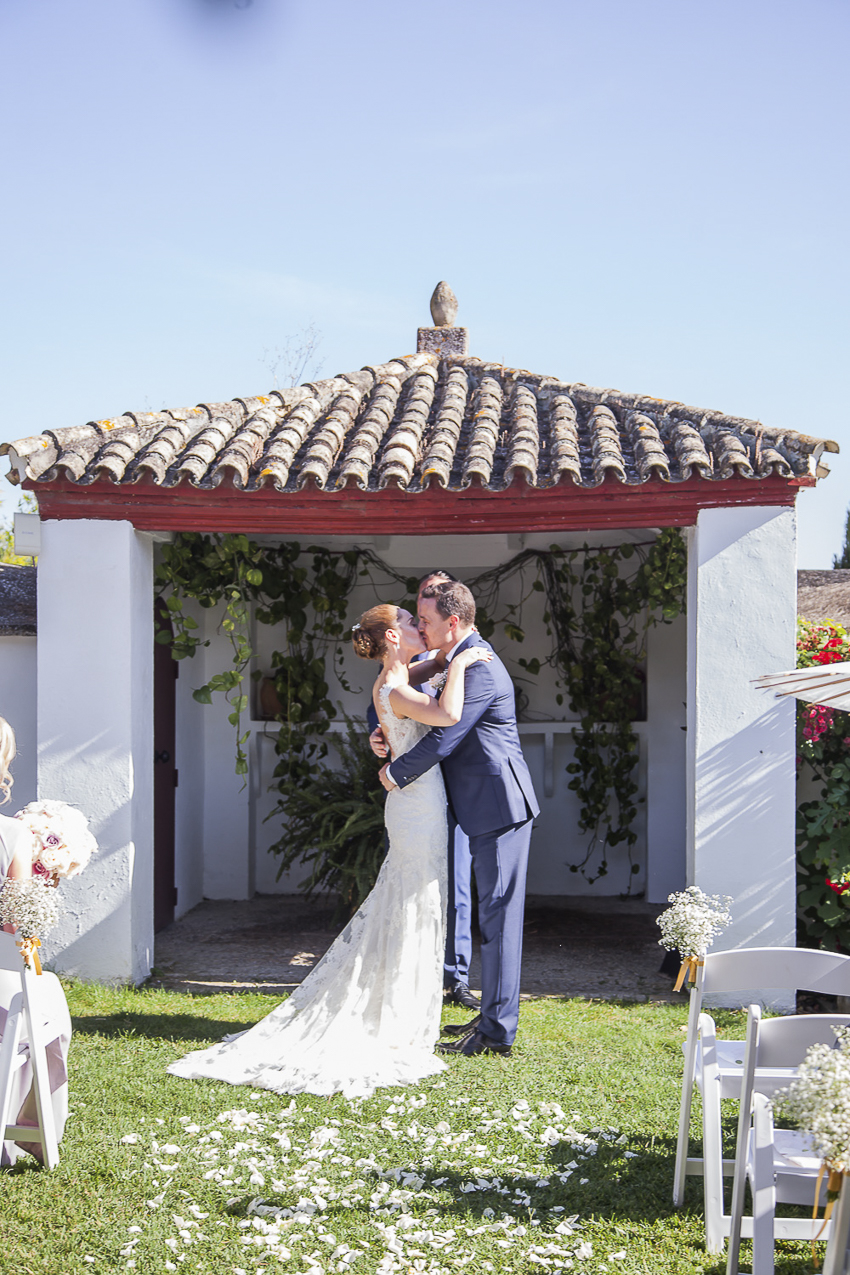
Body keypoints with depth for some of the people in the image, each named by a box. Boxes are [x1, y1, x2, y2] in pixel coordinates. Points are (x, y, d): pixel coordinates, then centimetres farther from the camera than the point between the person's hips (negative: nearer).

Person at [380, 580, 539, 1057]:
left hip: (499, 805, -11)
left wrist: (395, 773, -8)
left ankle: (497, 1031, -1)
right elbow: (444, 726, 22)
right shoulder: (468, 660, 15)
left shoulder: (478, 668, -19)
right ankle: (494, 1018, 23)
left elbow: (443, 740, -22)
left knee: (499, 914, -6)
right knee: (495, 914, 15)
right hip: (489, 808, 11)